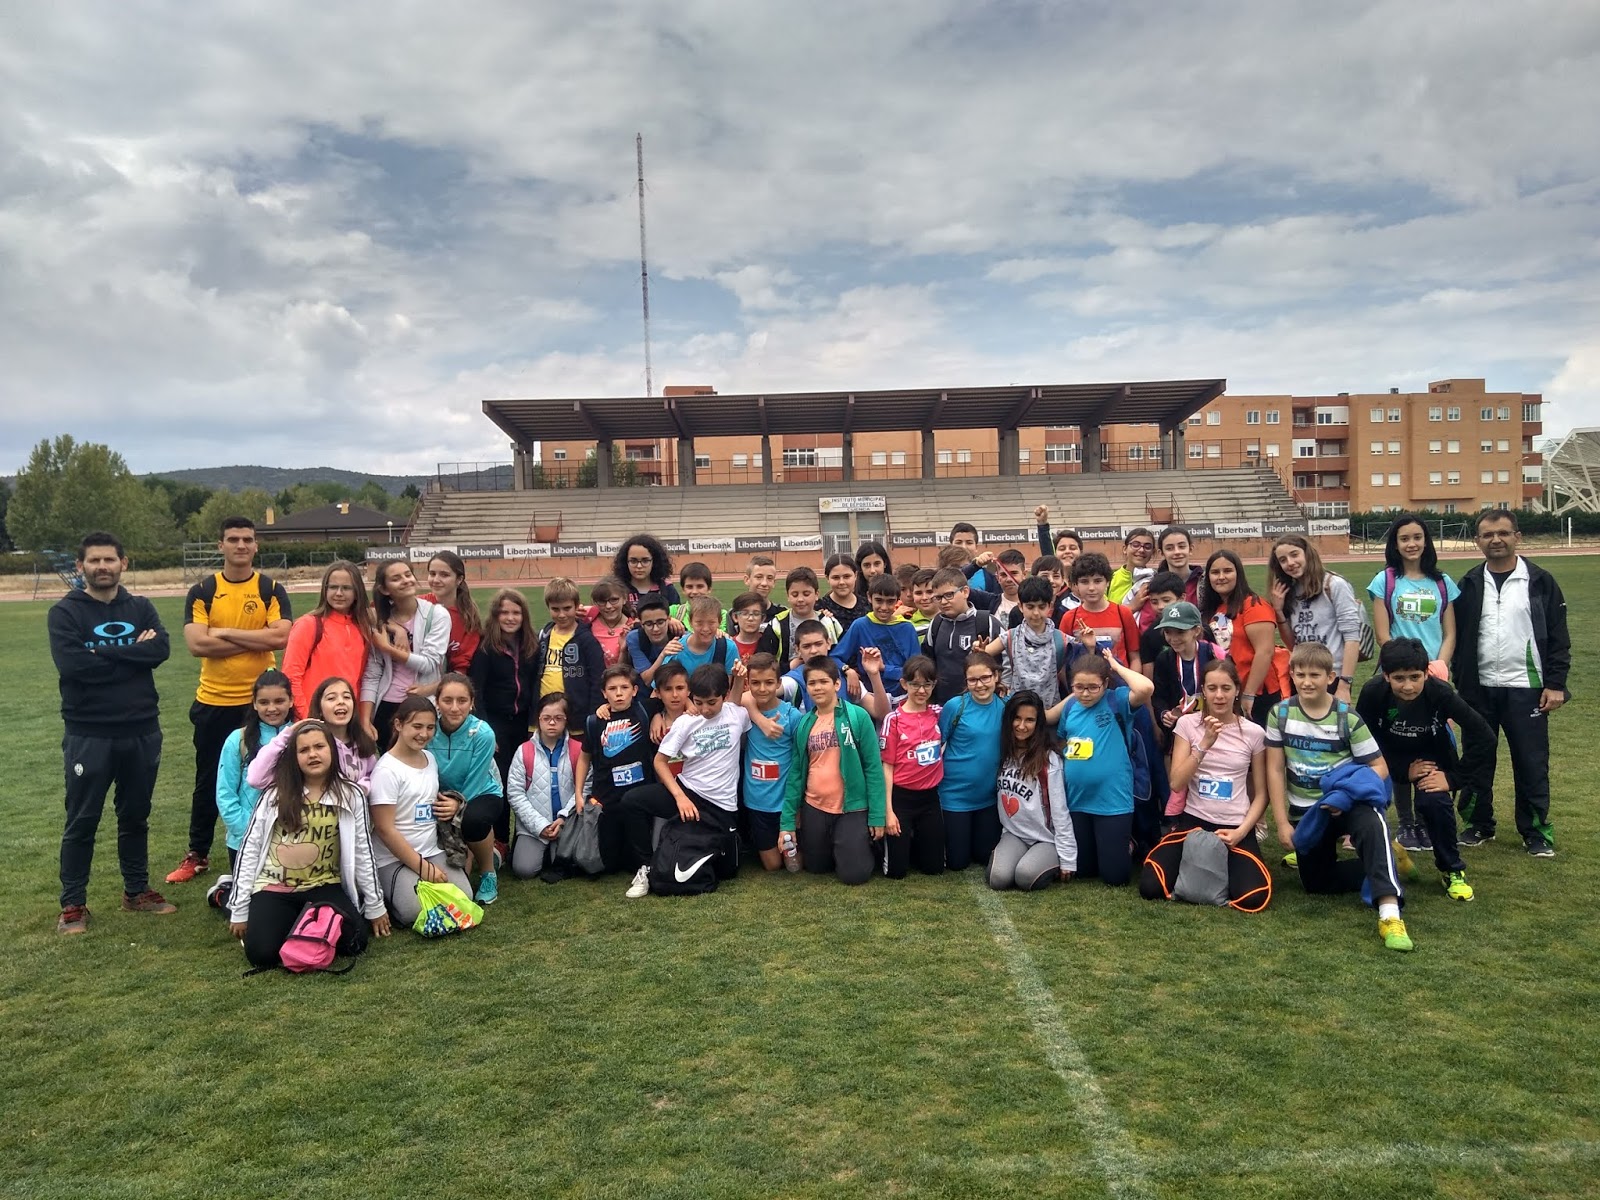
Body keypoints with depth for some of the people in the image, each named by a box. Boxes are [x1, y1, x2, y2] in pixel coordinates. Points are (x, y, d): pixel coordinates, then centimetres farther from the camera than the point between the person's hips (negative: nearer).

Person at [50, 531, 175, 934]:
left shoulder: (141, 608, 6)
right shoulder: (65, 612, -4)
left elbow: (160, 649, -11)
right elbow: (72, 664, -20)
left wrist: (102, 652, -14)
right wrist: (131, 652, -12)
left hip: (142, 730, 3)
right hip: (88, 734, -3)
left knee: (135, 816, 15)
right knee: (82, 822, 6)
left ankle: (136, 891, 28)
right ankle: (73, 904, 17)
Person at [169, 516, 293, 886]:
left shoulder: (271, 590, 0)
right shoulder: (202, 592, 0)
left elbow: (280, 637, -15)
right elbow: (196, 644, -13)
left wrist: (226, 633, -14)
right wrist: (255, 641, -14)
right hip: (213, 702, 1)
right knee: (208, 781, 12)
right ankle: (197, 855, 26)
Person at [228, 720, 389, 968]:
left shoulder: (350, 795, -3)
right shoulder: (275, 794, -4)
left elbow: (362, 853, 2)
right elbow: (250, 849, -1)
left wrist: (375, 906, 5)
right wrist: (240, 910, -2)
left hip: (324, 887, 1)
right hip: (274, 888, -1)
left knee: (354, 942, -19)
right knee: (261, 953, -20)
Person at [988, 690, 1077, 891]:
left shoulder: (1048, 759, -13)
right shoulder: (1003, 753, 2)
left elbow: (1060, 810, -12)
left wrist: (1067, 858, -11)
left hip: (1047, 839, -3)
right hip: (1013, 834, 3)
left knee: (1025, 876, -30)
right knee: (999, 878, -24)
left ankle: (1052, 863, 3)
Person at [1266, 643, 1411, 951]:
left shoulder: (1348, 718, -10)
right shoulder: (1280, 714, -5)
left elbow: (1379, 767, -8)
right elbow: (1275, 769, -3)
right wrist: (1282, 822, -6)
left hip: (1345, 804, -3)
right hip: (1305, 812, 4)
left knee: (1373, 824, -38)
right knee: (1316, 883, 8)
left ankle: (1389, 914, -43)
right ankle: (1380, 863, 30)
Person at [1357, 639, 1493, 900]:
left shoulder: (1440, 692, -30)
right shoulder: (1373, 692, -29)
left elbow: (1484, 737, -25)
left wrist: (1454, 778, -26)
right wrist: (1403, 771, -22)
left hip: (1432, 756, -1)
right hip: (1388, 755, 1)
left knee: (1434, 802, -28)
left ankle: (1452, 870, -2)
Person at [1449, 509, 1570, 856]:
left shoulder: (1540, 582, -1)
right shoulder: (1469, 584, 5)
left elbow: (1558, 638, 0)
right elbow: (1457, 637, 6)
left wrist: (1555, 684, -6)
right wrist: (1460, 683, 2)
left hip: (1526, 688, -2)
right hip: (1480, 689, 2)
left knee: (1532, 762, 2)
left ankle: (1536, 831, 15)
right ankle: (1479, 824, 22)